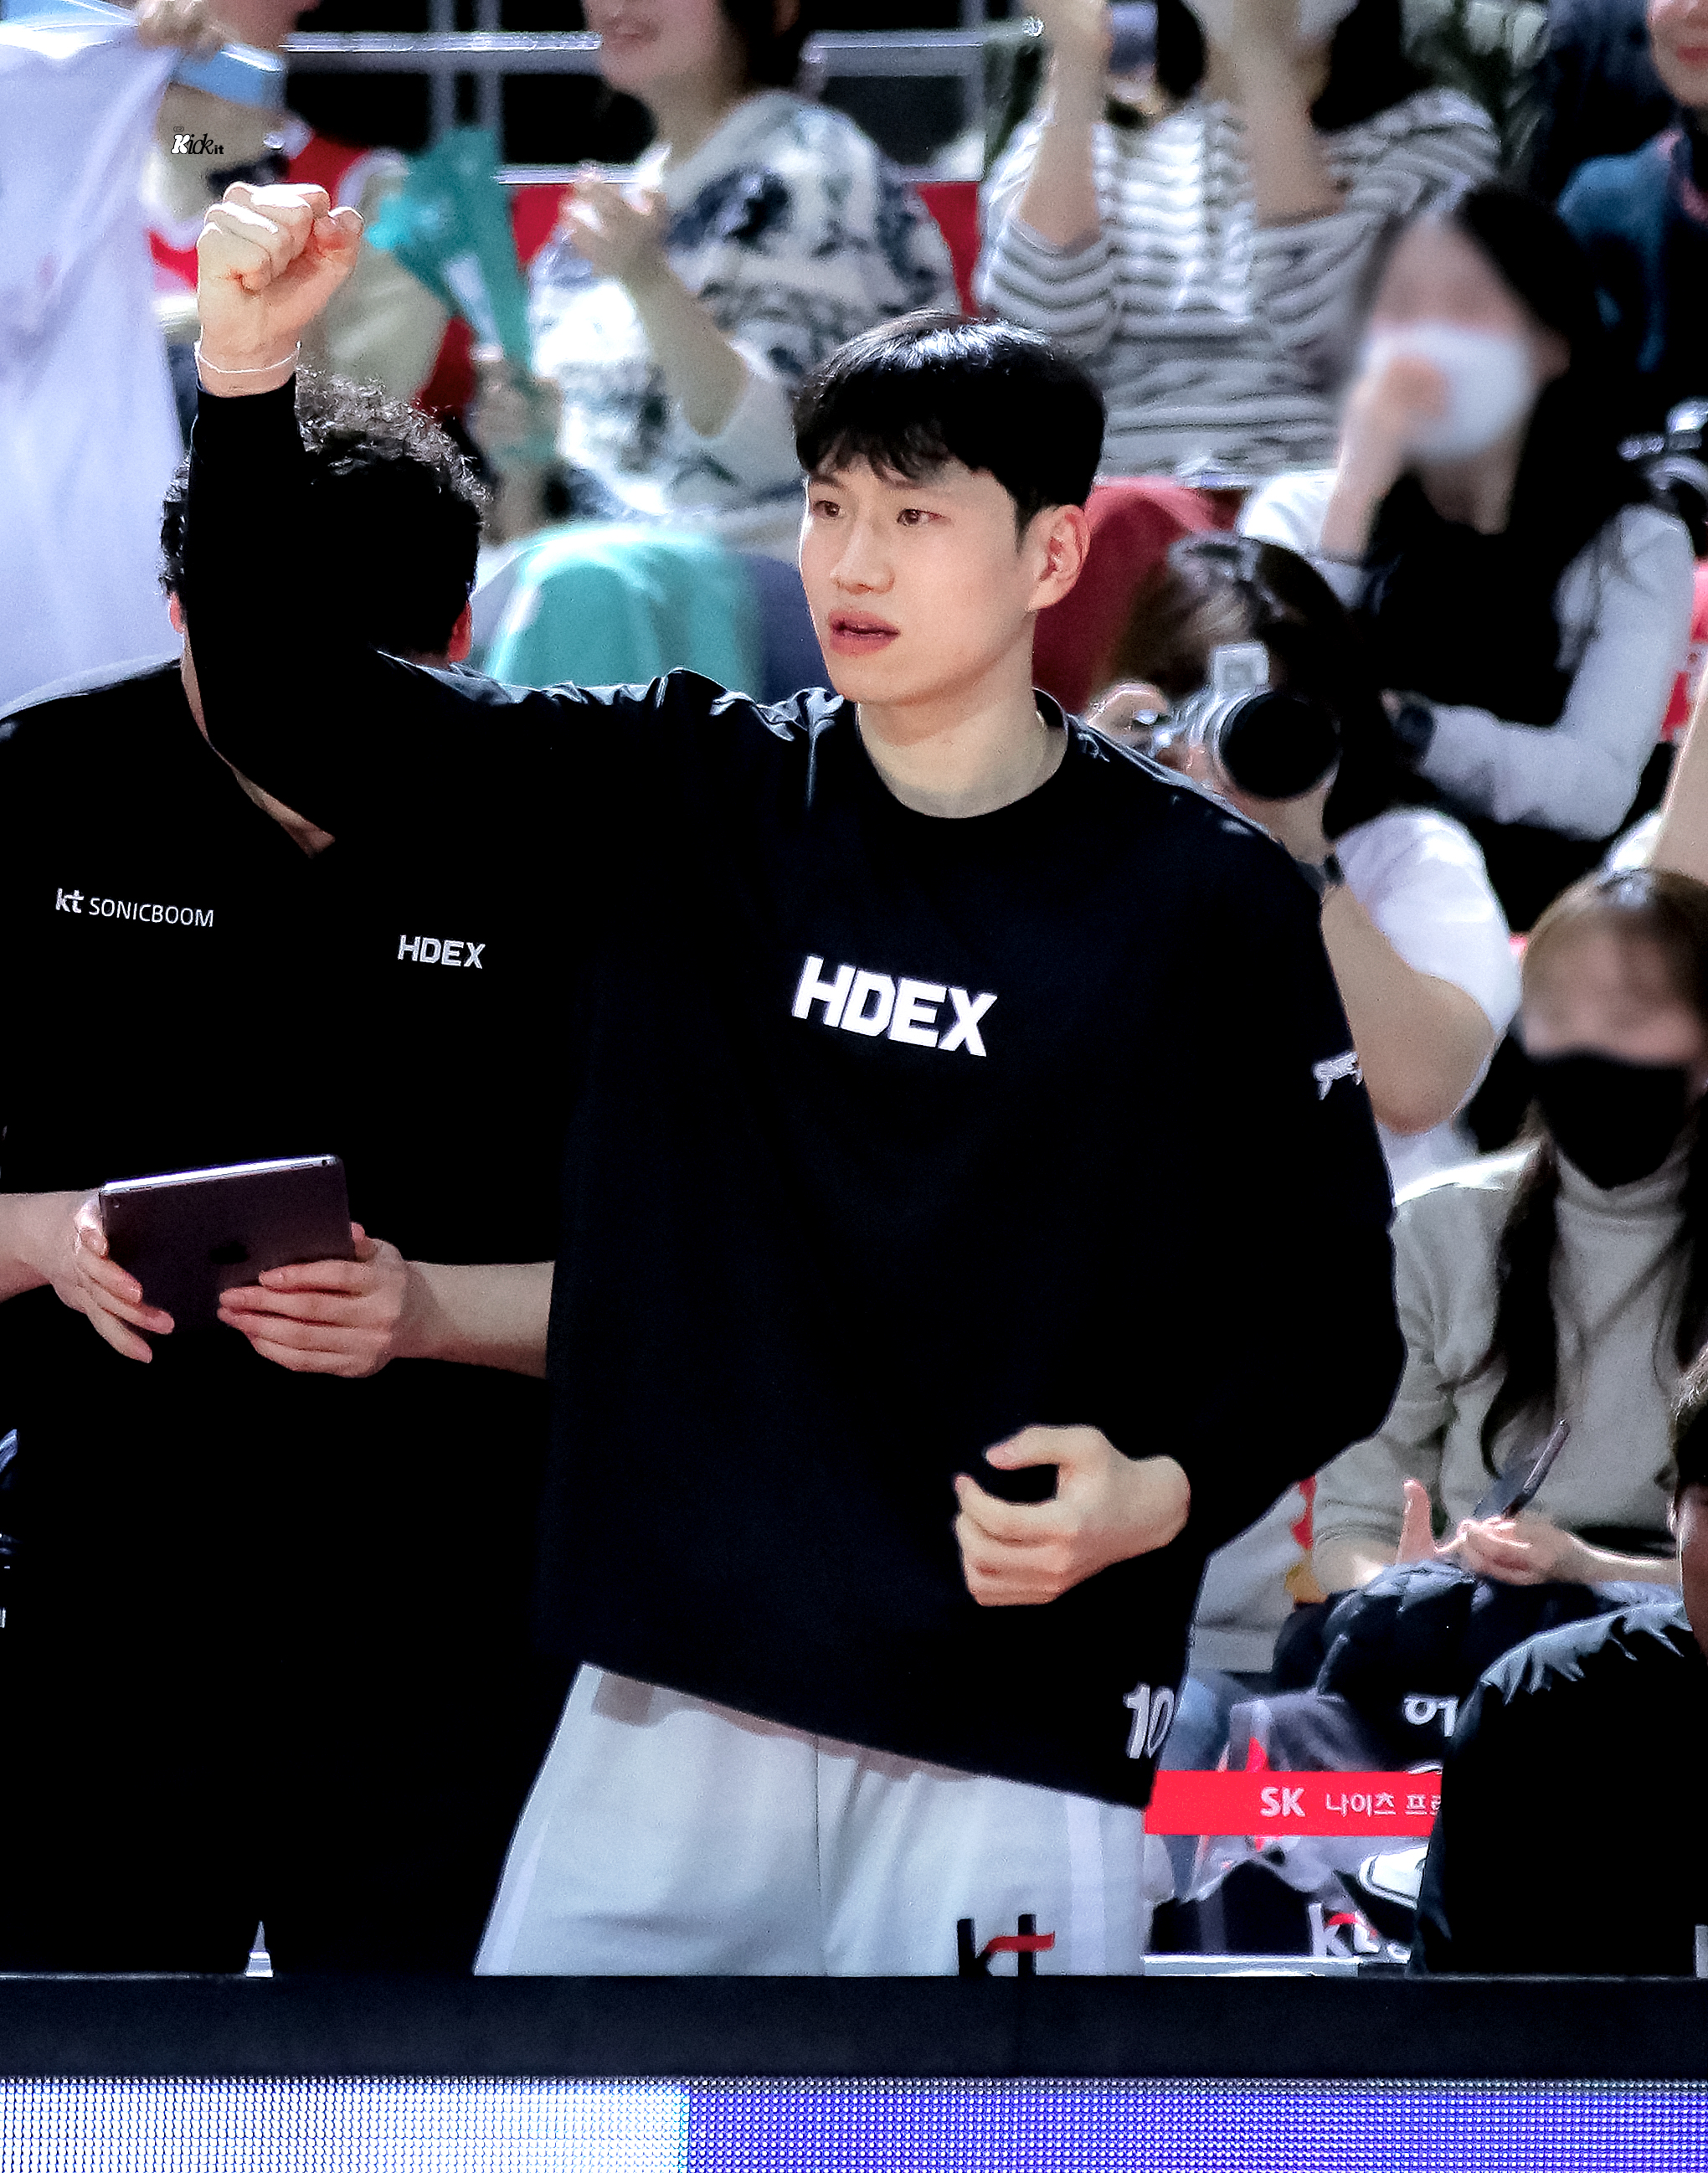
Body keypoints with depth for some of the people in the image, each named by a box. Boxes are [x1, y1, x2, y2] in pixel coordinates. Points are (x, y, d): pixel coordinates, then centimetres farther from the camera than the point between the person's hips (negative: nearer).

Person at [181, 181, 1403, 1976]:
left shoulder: (1205, 905, -1)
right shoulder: (680, 804, 6)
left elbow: (1332, 1321, 4)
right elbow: (290, 709, 0)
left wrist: (1168, 1493, -15)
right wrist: (246, 379, -14)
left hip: (1020, 1738, -3)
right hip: (673, 1700, 3)